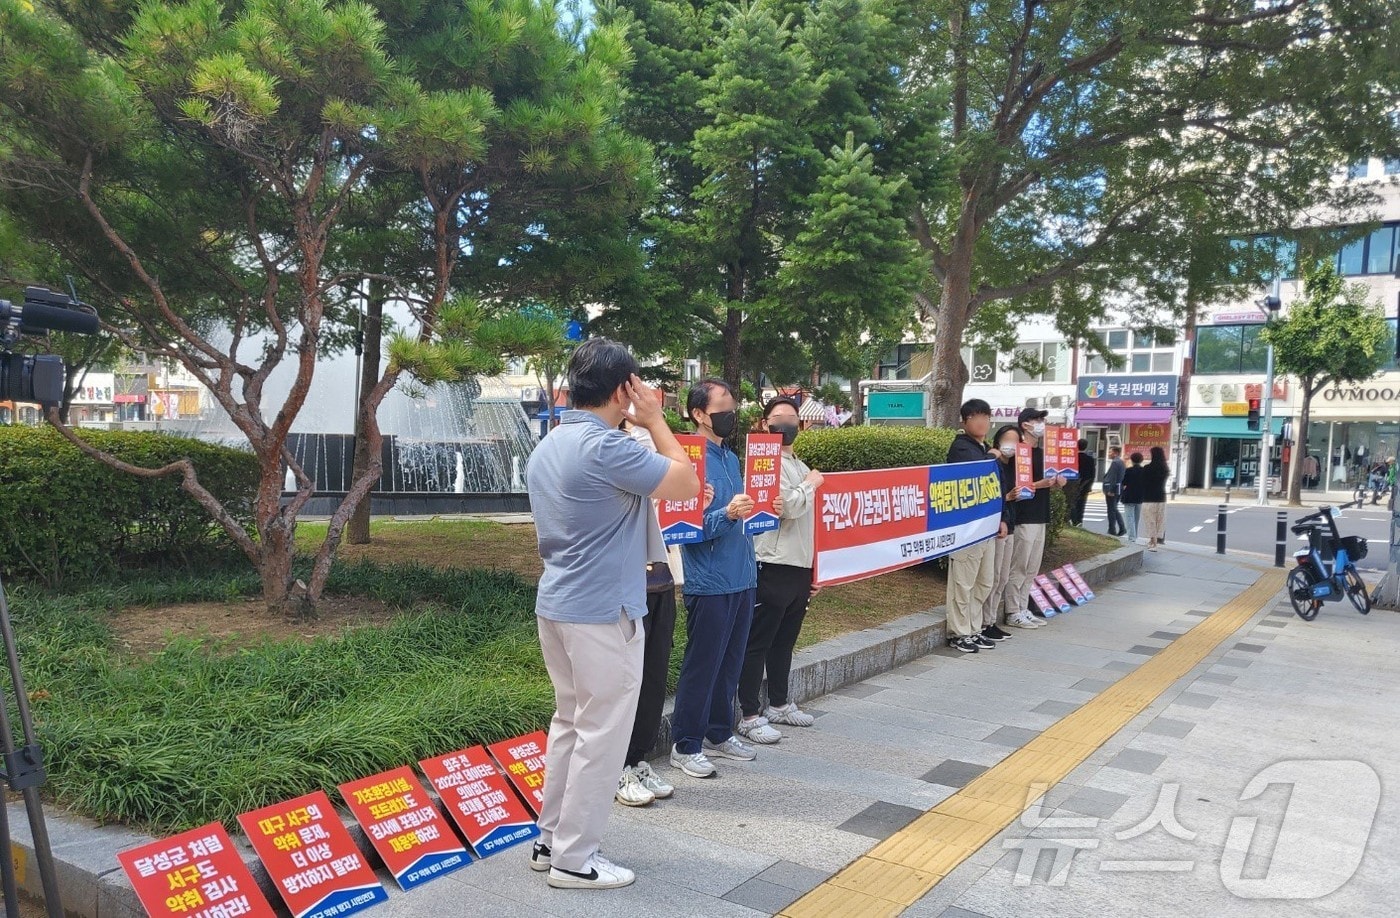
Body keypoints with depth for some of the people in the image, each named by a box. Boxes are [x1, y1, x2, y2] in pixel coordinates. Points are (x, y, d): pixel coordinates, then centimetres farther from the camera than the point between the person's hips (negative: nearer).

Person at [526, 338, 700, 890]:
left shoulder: (546, 448, 10)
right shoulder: (608, 447, -20)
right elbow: (686, 484, -12)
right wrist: (654, 420, -3)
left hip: (556, 604, 9)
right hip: (602, 612, -9)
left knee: (570, 723, 18)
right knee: (601, 734, 3)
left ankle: (551, 840, 28)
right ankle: (574, 859, 13)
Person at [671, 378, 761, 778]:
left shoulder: (731, 458, 13)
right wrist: (727, 514, -31)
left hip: (741, 579, 8)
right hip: (709, 582, -8)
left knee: (730, 664, 17)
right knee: (701, 666, 2)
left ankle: (719, 734, 31)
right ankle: (685, 745, 15)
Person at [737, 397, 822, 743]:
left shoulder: (799, 465, 17)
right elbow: (789, 506, -22)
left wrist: (814, 566, 20)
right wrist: (811, 484, -5)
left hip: (800, 567, 9)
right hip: (773, 567, -9)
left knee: (784, 640, 17)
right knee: (758, 642, -1)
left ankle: (779, 704, 29)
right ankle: (749, 716, 4)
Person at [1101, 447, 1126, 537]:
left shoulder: (1114, 463, -16)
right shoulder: (1122, 462, 14)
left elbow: (1112, 477, -21)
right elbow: (1123, 477, 17)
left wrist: (1110, 490, -22)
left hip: (1112, 490, -9)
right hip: (1119, 490, 9)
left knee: (1111, 510, -2)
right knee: (1115, 509, 17)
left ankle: (1112, 529, 3)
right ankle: (1122, 528, 13)